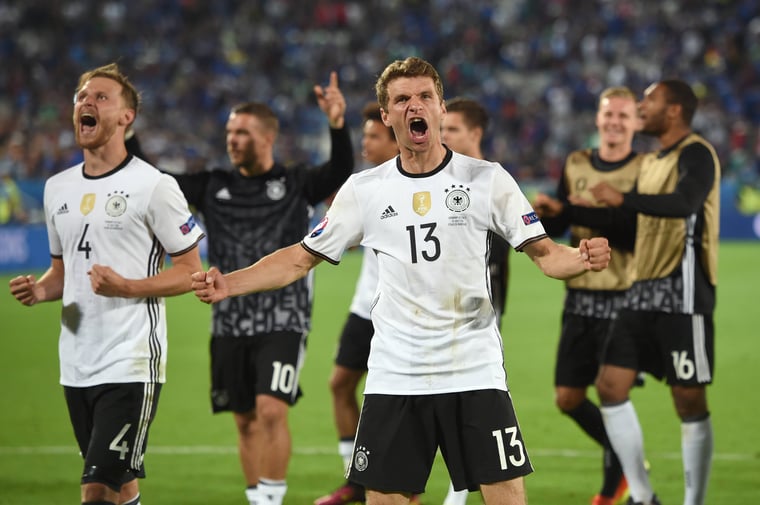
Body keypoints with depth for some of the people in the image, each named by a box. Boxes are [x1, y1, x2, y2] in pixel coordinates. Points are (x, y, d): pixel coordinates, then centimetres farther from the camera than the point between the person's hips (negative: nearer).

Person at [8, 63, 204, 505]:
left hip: (132, 364, -7)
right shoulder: (58, 188, 14)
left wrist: (126, 287, -20)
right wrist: (41, 290, 1)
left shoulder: (153, 186, -6)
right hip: (76, 365, 7)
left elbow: (190, 271, -5)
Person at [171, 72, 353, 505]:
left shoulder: (296, 185, -2)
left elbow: (340, 172, -18)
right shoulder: (214, 188, 9)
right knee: (246, 420, 8)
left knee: (272, 410, -17)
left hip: (283, 322, -4)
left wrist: (338, 126, -35)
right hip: (231, 323, 4)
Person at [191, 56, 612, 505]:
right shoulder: (364, 190, 6)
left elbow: (544, 253, 0)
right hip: (394, 379, 2)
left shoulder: (487, 179, 0)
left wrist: (582, 259, -22)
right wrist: (229, 284, -1)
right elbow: (302, 258, 12)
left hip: (475, 373, -2)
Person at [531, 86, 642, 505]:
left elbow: (634, 232, -19)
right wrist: (541, 214, -14)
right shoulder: (576, 165, 10)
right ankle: (625, 460, 28)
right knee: (568, 398, 6)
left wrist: (568, 211, -24)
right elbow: (556, 227, 10)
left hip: (624, 300, -5)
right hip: (580, 299, 5)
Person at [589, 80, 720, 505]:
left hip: (683, 294, -9)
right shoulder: (653, 161, 18)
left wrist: (622, 198, -31)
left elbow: (683, 204, -31)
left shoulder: (696, 155, -11)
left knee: (690, 402, -4)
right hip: (645, 291, 9)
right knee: (611, 386, 4)